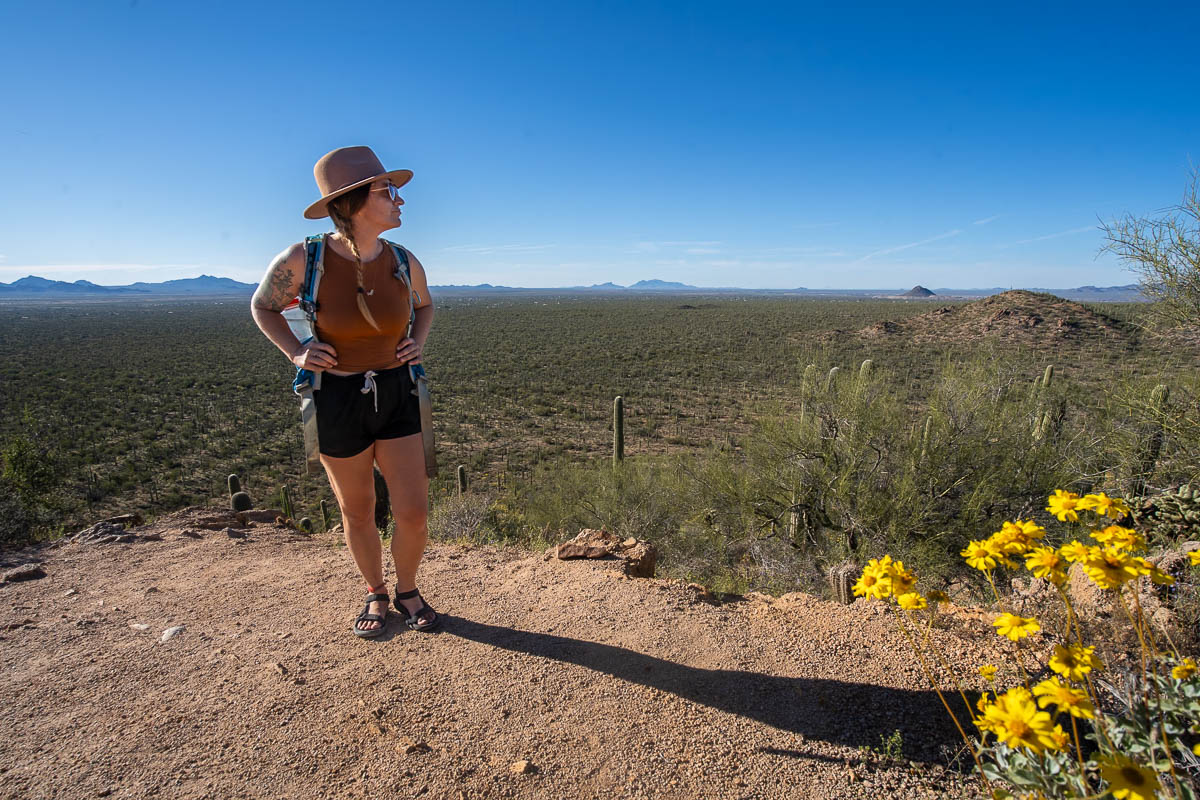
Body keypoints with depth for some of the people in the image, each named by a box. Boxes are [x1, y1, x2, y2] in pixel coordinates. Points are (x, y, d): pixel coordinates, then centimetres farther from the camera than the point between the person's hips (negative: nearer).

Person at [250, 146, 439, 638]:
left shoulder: (404, 263, -7)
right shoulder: (303, 260, -15)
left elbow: (425, 306, 17)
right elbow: (263, 306, 5)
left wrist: (418, 342, -1)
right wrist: (296, 353, -9)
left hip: (396, 395, 2)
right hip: (337, 399, -1)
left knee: (413, 512, -1)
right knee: (357, 512, 13)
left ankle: (407, 590, 28)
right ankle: (375, 594, 38)